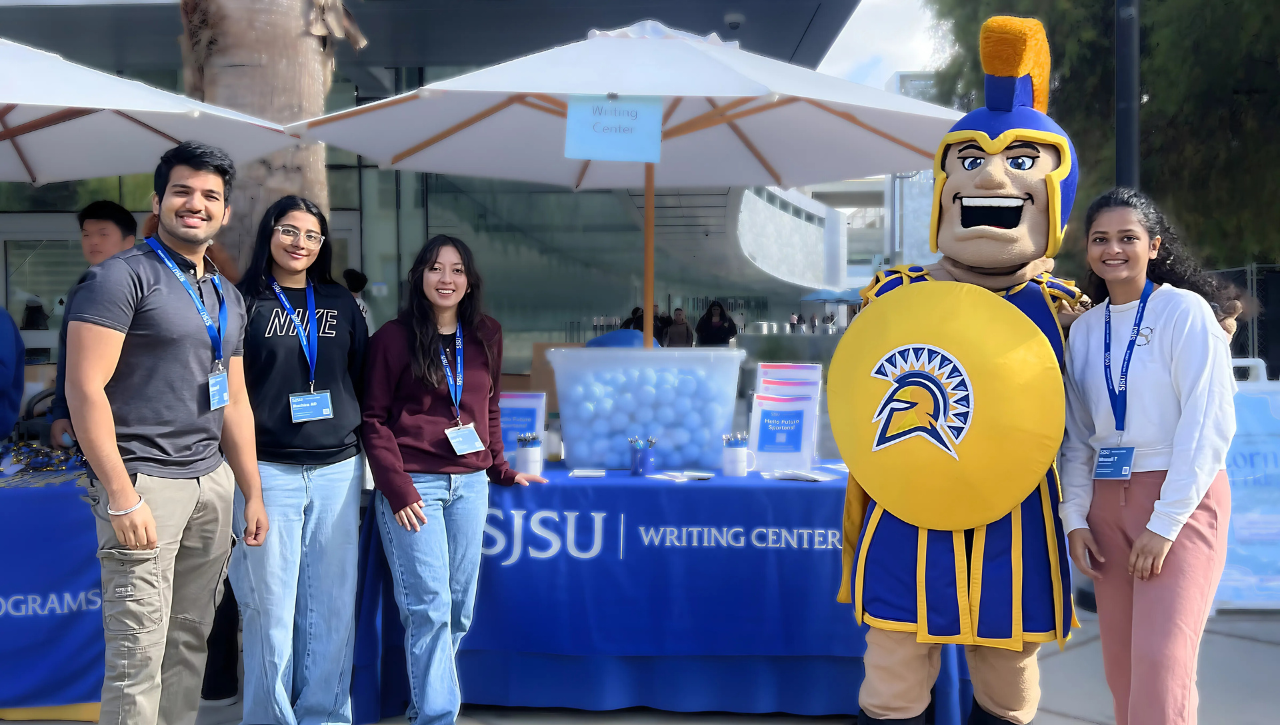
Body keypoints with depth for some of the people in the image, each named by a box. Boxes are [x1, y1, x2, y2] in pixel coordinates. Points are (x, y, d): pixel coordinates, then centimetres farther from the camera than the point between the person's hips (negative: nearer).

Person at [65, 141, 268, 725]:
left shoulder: (228, 297, 17)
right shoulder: (122, 277, -6)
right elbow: (84, 387, -13)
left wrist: (253, 494, 18)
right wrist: (121, 497, -17)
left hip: (212, 479, 7)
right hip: (145, 480, -7)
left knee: (190, 641, 11)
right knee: (139, 656, -7)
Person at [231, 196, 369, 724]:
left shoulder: (342, 304, 12)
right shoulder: (244, 303, 2)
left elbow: (362, 380, 16)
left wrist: (363, 444, 10)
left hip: (338, 470, 3)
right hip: (268, 472, -3)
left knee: (331, 607, 6)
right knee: (271, 608, -1)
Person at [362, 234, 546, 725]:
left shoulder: (486, 336, 10)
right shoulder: (393, 337, -2)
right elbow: (374, 419, -4)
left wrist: (500, 469, 14)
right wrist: (397, 488, -13)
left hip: (469, 484, 5)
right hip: (414, 484, -5)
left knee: (459, 606, 8)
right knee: (429, 606, -10)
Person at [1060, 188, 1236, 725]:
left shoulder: (1185, 311, -6)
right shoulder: (1084, 329, 12)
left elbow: (1209, 423, -12)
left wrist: (1166, 521, -15)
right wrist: (1075, 519, 4)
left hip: (1181, 501, -5)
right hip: (1108, 502, 6)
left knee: (1161, 661, -14)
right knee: (1121, 666, 7)